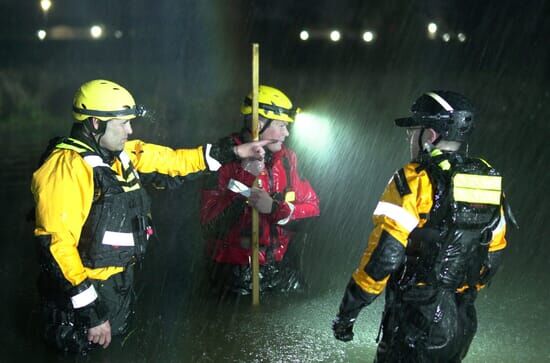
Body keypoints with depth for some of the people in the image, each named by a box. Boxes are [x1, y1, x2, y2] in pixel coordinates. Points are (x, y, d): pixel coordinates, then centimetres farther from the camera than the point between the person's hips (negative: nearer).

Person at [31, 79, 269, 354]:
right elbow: (56, 244, -28)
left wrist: (233, 152, 10)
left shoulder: (124, 154, 4)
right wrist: (89, 312, -27)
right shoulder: (67, 167, -24)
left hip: (120, 282, 9)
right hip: (86, 290, -9)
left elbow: (173, 161, 15)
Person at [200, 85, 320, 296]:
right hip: (234, 270, -5)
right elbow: (209, 220, -20)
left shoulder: (286, 158, 4)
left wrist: (275, 208, -16)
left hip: (277, 267, 5)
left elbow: (312, 205, 2)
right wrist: (246, 176, -24)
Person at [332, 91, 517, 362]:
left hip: (414, 320, -7)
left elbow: (383, 255, -20)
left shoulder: (415, 180, -14)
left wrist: (347, 313, -12)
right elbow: (493, 257, 14)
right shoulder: (489, 182, 6)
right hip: (462, 324, 7)